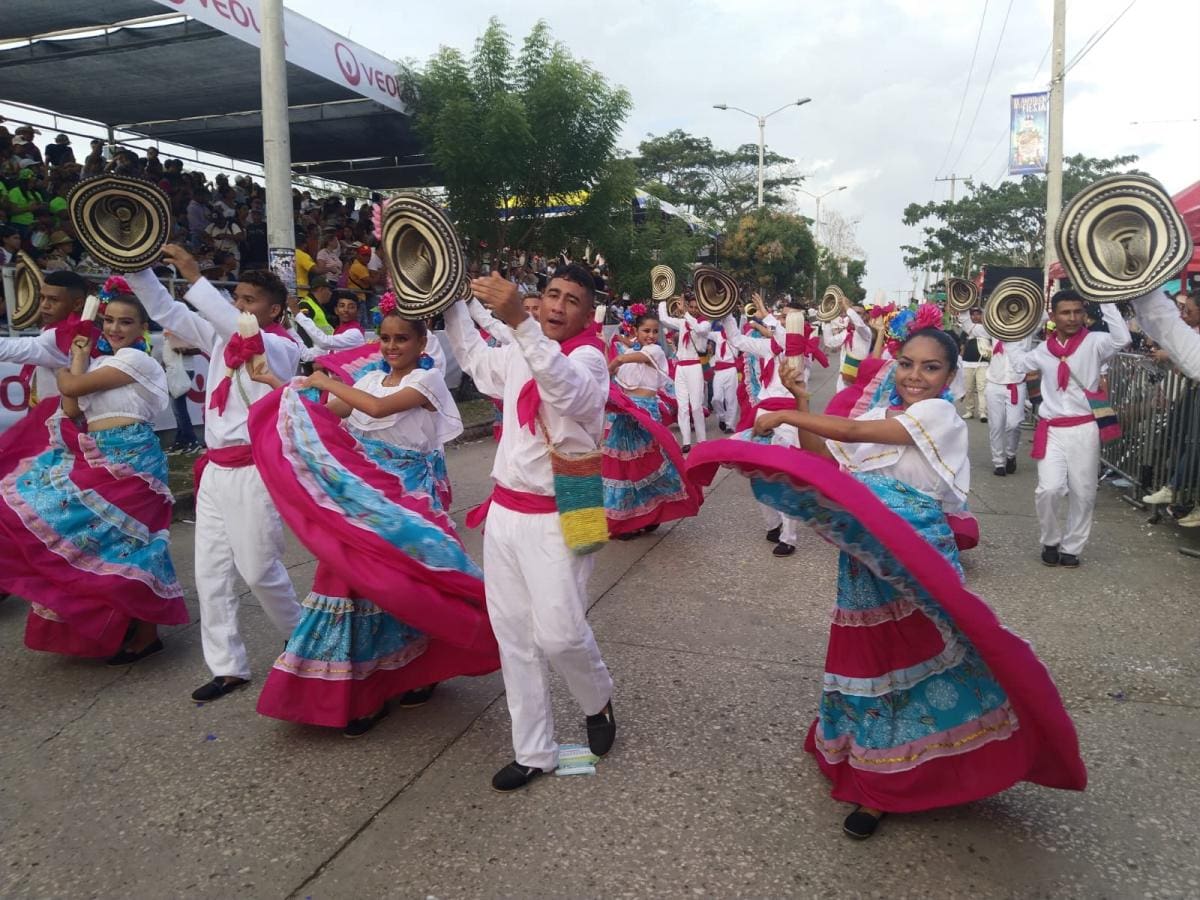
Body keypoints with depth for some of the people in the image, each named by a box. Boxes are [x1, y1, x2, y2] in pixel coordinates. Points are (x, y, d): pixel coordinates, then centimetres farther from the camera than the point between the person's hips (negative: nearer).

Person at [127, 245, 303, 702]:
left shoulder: (283, 348, -6)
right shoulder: (221, 339, 13)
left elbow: (241, 331, -24)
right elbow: (168, 313, 11)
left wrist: (195, 277, -25)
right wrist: (137, 266, -1)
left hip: (255, 470, -7)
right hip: (216, 469, 7)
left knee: (258, 569, 0)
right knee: (210, 571, 6)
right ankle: (228, 666, 15)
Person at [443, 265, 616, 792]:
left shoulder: (588, 357, -10)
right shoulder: (518, 353, 12)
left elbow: (568, 390, -36)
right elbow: (474, 359, 34)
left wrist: (517, 321, -46)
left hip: (555, 518, -6)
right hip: (505, 512, 7)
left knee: (558, 635, -11)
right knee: (514, 638, 9)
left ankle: (597, 700, 24)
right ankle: (534, 753, 24)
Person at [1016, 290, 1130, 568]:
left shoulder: (1094, 342, -2)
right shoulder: (1043, 350, 9)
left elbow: (1121, 338, -23)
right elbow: (1019, 367, 25)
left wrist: (1105, 302, -17)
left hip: (1084, 429, -1)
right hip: (1051, 430, 1)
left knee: (1083, 494, 5)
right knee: (1049, 489, -10)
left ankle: (1071, 547, 21)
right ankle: (1050, 542, 12)